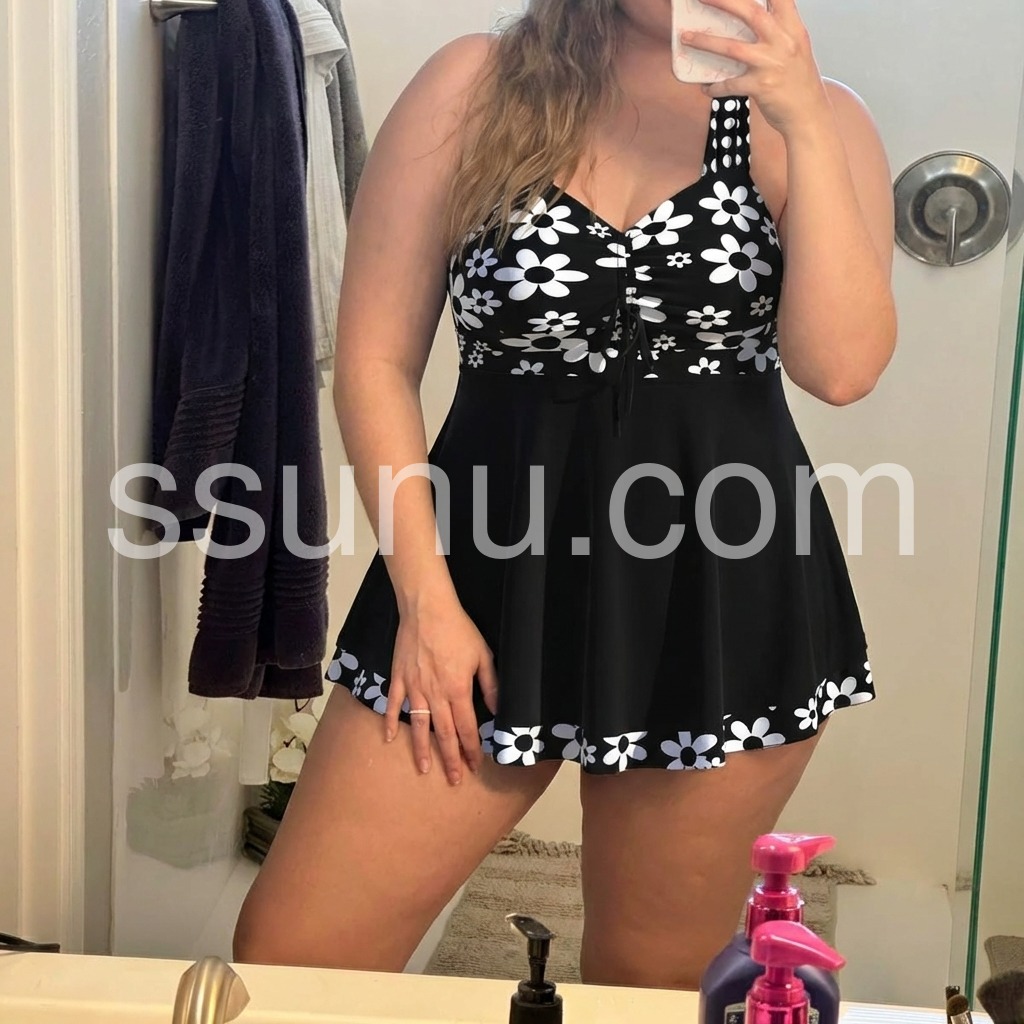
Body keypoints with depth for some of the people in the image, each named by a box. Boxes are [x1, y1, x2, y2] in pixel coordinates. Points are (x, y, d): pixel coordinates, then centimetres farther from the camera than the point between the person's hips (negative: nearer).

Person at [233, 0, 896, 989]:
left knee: (650, 980, 14)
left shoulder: (814, 115, 4)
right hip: (492, 564, 0)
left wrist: (803, 124, -16)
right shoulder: (475, 84, 2)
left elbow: (842, 366, -10)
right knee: (284, 960, -2)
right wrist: (425, 598, -7)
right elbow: (375, 359, -1)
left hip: (725, 587, 1)